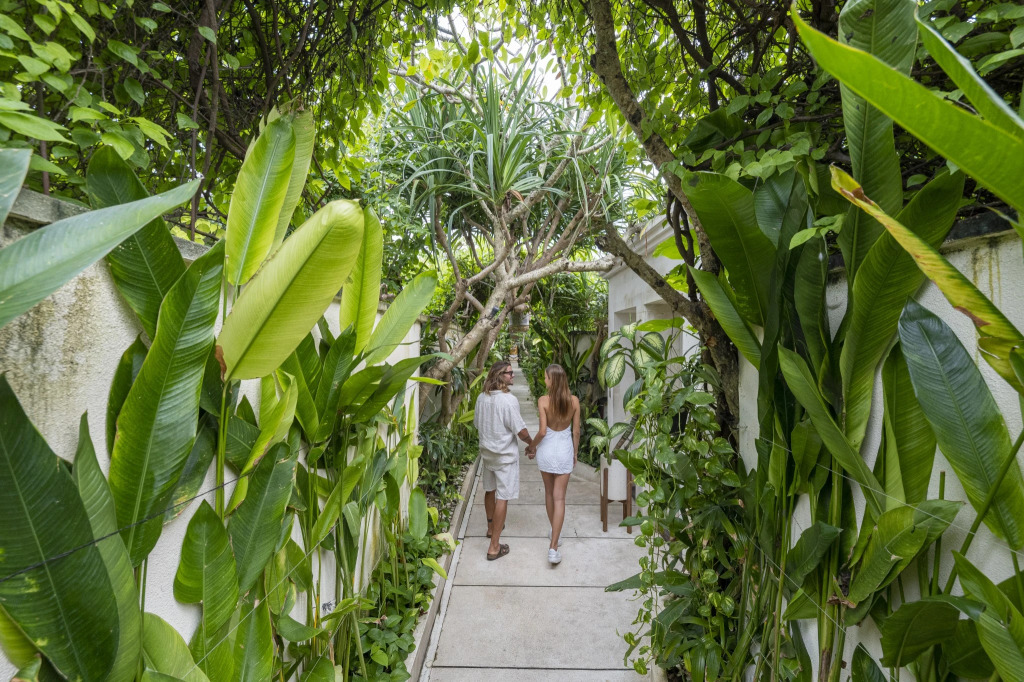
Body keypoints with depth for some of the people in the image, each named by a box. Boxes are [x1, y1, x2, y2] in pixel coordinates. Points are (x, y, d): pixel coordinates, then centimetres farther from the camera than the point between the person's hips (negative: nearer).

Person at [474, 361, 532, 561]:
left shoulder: (482, 398, -2)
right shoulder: (509, 400, -23)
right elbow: (521, 431, -20)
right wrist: (531, 443, 0)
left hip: (486, 452, 7)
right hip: (505, 455, -7)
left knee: (490, 490, 24)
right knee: (502, 498, 0)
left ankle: (491, 526, 45)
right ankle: (494, 547, 4)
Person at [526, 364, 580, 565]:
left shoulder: (543, 401, -16)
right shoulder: (574, 401, -8)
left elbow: (542, 431, -17)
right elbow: (576, 431, -1)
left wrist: (531, 446, 1)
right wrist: (575, 452, 13)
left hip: (547, 448, -1)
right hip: (565, 449, 1)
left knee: (549, 493, 20)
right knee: (559, 497, 3)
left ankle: (555, 532, 38)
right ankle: (553, 547, -3)